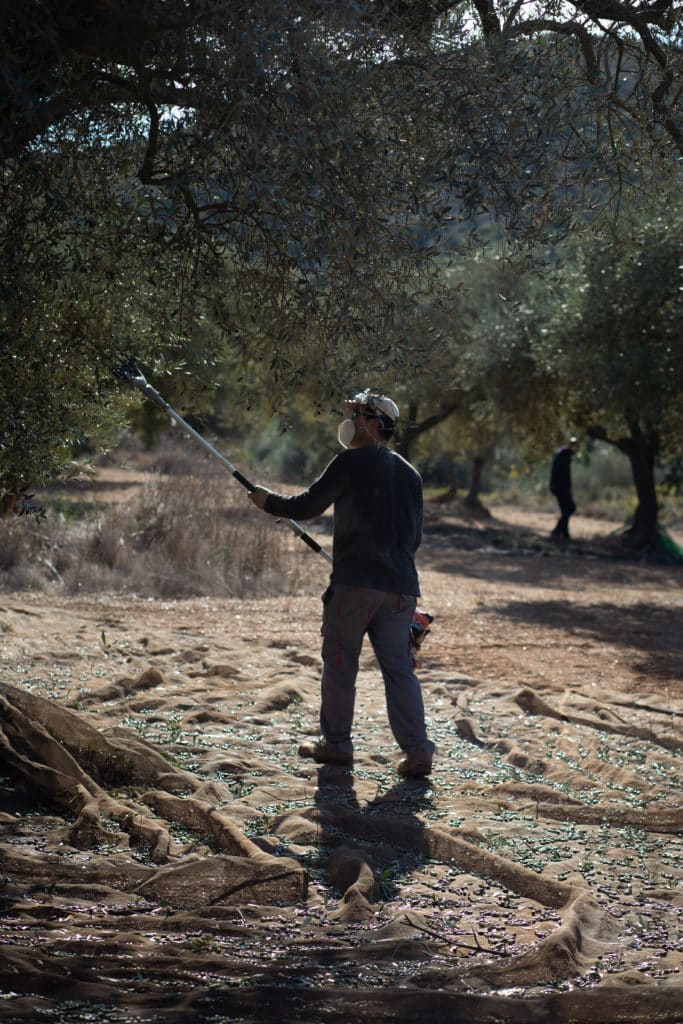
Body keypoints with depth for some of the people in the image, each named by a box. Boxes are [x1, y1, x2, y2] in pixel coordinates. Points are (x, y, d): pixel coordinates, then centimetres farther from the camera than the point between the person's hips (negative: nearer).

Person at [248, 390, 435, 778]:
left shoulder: (352, 462, -5)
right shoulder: (410, 474, 14)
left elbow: (307, 506, -1)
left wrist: (269, 500, 16)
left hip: (355, 583, -5)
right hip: (401, 586, 5)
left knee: (340, 665, 8)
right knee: (399, 668, 5)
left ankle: (336, 743, 16)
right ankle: (418, 751, -3)